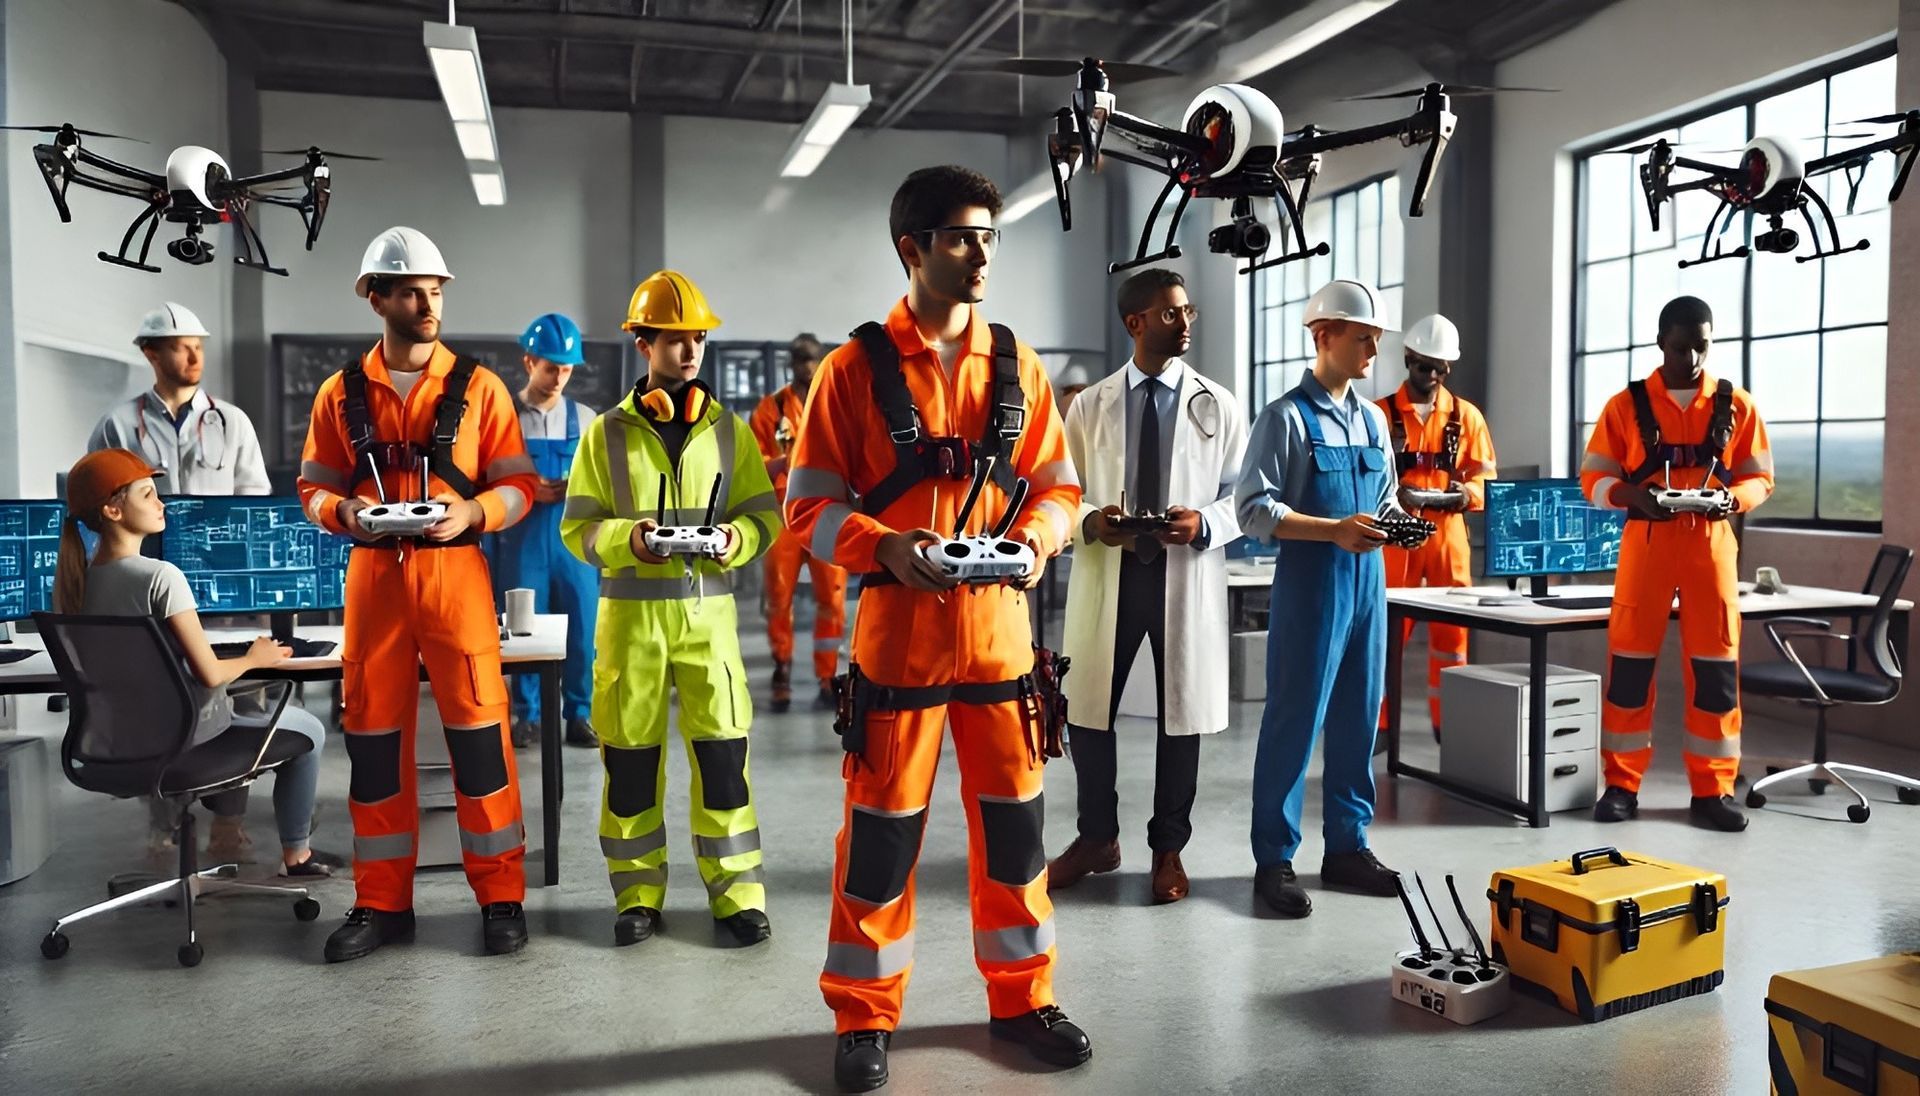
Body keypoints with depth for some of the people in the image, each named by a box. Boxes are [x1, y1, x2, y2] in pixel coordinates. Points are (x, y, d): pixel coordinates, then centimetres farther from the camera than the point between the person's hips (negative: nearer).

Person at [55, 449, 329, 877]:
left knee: (231, 704, 37)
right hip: (186, 732, -8)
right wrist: (254, 659, -3)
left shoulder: (72, 580, -1)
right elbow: (209, 674, -23)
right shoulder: (159, 576, -24)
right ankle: (296, 855, 25)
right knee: (310, 731, 16)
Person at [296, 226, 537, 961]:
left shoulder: (477, 386, 2)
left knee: (478, 728, -2)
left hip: (453, 572, -2)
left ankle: (501, 894, 10)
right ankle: (382, 901, 19)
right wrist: (344, 512, -11)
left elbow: (519, 484, 1)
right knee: (373, 733, 7)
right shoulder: (341, 393, 7)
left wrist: (473, 512, -17)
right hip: (373, 575, 3)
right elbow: (313, 487, 10)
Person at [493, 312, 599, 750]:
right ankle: (527, 716, 18)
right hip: (522, 537, -1)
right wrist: (525, 492, -14)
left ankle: (579, 714, 15)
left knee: (582, 628, 3)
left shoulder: (585, 418, 6)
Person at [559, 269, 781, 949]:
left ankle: (736, 892, 10)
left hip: (707, 610, 0)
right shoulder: (608, 433, 5)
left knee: (722, 749, -2)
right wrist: (626, 539, -17)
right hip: (630, 612, 0)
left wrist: (736, 538, -15)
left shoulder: (730, 429, 7)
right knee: (630, 752, 5)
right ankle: (638, 893, 19)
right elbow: (577, 529, 2)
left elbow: (765, 517, 6)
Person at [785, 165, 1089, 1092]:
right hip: (898, 634, -3)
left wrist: (1037, 537, -10)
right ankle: (865, 1015, 23)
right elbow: (809, 504, -4)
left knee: (1012, 819, 11)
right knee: (882, 826, 6)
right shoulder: (858, 365, -4)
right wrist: (884, 547, -21)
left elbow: (1057, 485, 10)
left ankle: (1021, 997, 29)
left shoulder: (1015, 363, 6)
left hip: (997, 631, 3)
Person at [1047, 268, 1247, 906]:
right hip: (1108, 573, 1)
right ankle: (1097, 838, 26)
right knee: (1089, 710, 7)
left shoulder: (1217, 406, 4)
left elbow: (1242, 494, 4)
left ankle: (1168, 849, 24)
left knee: (1181, 714, 7)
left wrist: (1203, 524, -16)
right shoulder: (1090, 405, 5)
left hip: (1187, 575, -1)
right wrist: (1090, 521, -14)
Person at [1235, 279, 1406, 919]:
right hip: (1310, 581, -7)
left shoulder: (1374, 419, 13)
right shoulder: (1287, 417, -8)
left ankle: (1347, 847, 26)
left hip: (1368, 579, 7)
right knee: (1294, 720, -1)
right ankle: (1274, 860, 11)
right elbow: (1254, 508, -13)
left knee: (1358, 718, 12)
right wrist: (1334, 530, -22)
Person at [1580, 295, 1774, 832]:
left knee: (1716, 665, 2)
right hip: (1645, 542, -1)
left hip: (1711, 544, 1)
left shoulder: (1736, 404, 6)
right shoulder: (1626, 405, 3)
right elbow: (1592, 476, 2)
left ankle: (1712, 790, 11)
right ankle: (1621, 784, 9)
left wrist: (1734, 499, -12)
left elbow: (1760, 477, 10)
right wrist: (1633, 495, -17)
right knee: (1629, 661, 0)